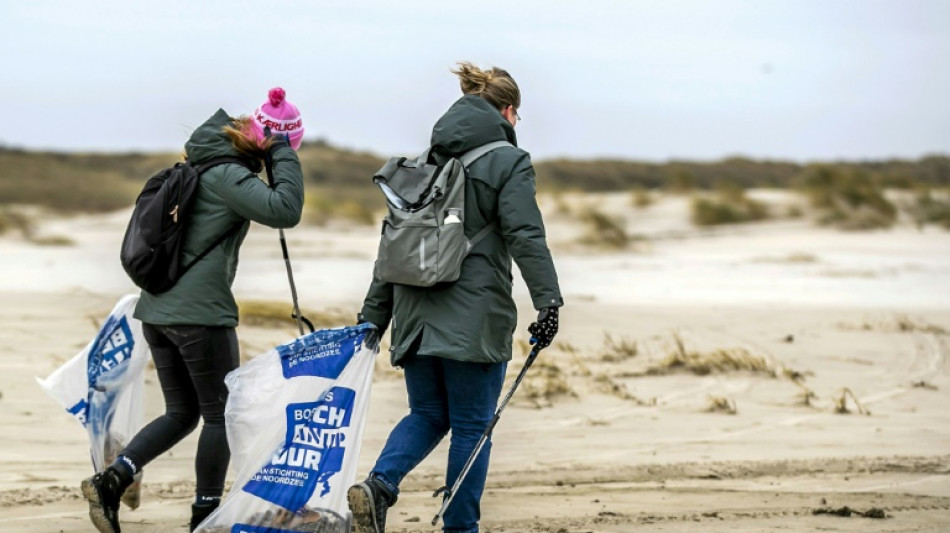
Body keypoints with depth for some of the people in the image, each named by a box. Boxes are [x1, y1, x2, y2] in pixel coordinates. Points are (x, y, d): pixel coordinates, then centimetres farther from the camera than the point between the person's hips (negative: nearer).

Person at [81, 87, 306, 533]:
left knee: (181, 413, 15)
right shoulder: (226, 175, -14)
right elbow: (285, 210, -24)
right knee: (220, 414, 6)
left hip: (157, 309, 9)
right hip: (200, 313, -9)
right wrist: (283, 154, -14)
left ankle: (111, 480, -2)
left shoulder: (200, 166, 14)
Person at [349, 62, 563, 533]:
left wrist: (373, 316, 19)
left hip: (417, 313, 6)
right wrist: (548, 300, -23)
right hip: (474, 317, -5)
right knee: (471, 426, 4)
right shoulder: (508, 162, -3)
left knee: (428, 414, 16)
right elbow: (525, 236, -16)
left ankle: (378, 485, -8)